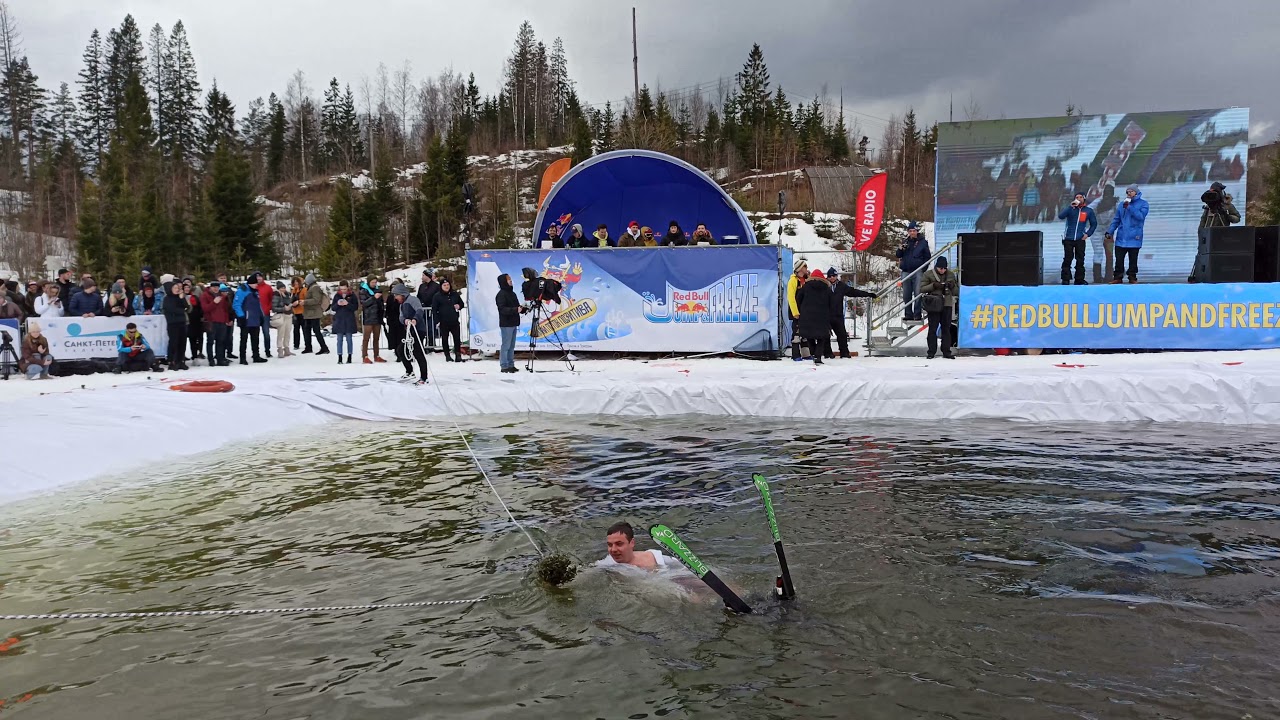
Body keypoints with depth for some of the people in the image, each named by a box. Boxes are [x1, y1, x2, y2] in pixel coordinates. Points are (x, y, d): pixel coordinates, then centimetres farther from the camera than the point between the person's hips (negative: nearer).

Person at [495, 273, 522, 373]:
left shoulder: (512, 293, 16)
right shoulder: (501, 294, -10)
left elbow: (516, 307, 22)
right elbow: (502, 309, -19)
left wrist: (522, 309, 3)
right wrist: (515, 310, -26)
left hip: (513, 323, 8)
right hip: (506, 324, -8)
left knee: (511, 346, 11)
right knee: (506, 345, -5)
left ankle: (511, 365, 16)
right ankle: (504, 366, -1)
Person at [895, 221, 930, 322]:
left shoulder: (923, 242, 4)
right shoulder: (905, 242, 13)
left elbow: (927, 257, 5)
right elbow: (899, 256, 12)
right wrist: (900, 249, -9)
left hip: (918, 272, -4)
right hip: (906, 272, 4)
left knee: (918, 294, -6)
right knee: (906, 295, 6)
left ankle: (917, 315, -2)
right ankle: (908, 314, 13)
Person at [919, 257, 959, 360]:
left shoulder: (951, 275, 11)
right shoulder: (928, 274, 2)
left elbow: (956, 292, 14)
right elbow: (922, 289, -3)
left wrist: (952, 286, -7)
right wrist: (933, 286, -15)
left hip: (947, 305, 3)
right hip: (934, 305, -3)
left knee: (946, 329, 5)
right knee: (932, 329, -1)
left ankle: (946, 352, 10)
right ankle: (931, 352, 5)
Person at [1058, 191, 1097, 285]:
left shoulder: (1088, 210, 8)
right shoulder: (1070, 209, 2)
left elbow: (1094, 224, 16)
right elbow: (1060, 216, -16)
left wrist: (1088, 234, 3)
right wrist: (1071, 207, -20)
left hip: (1080, 239, 2)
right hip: (1068, 239, -2)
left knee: (1080, 260, 3)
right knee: (1067, 260, -2)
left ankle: (1079, 279, 10)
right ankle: (1065, 279, 1)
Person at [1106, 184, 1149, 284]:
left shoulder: (1143, 204, 2)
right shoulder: (1122, 204, 13)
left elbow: (1141, 216, -14)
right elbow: (1116, 220, 12)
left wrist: (1129, 207, -17)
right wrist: (1110, 231, 2)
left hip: (1134, 237, -3)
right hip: (1121, 238, 3)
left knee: (1133, 260, 3)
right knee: (1119, 259, 0)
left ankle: (1132, 277, 11)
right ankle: (1117, 277, 5)